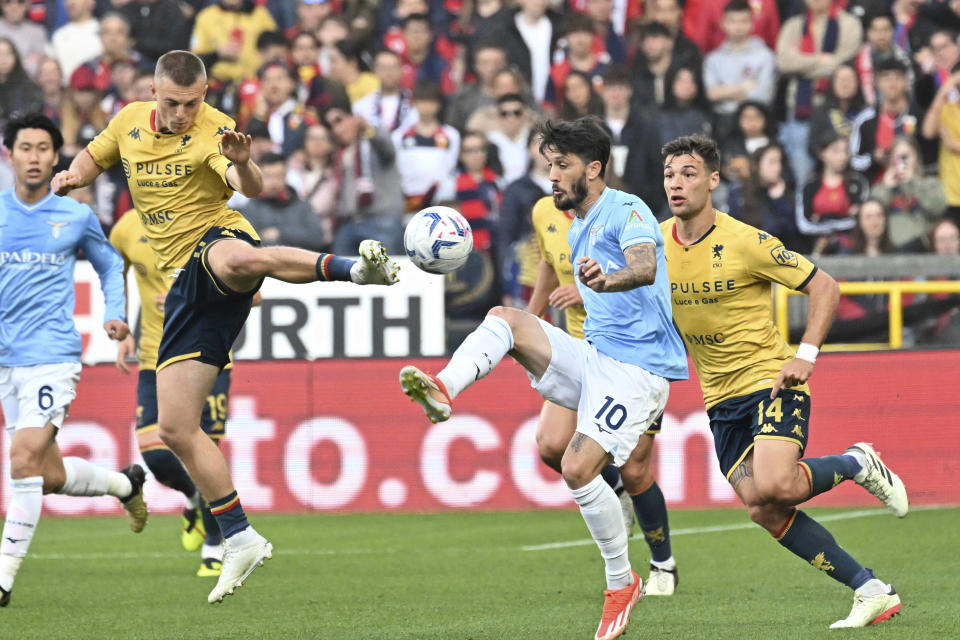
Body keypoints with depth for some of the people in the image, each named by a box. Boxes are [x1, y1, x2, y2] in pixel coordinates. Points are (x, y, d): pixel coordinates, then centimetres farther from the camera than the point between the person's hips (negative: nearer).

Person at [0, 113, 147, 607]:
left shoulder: (76, 217, 2)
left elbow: (110, 265, 19)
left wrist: (114, 315, 3)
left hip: (52, 356, -4)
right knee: (49, 476, 10)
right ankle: (124, 483, 40)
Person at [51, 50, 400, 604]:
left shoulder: (213, 131, -8)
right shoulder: (130, 122, 10)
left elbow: (253, 188, -25)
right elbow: (94, 158, 29)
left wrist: (241, 163, -48)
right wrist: (73, 176, 6)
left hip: (217, 241, -6)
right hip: (185, 280, 6)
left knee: (238, 259, -48)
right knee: (176, 428, 1)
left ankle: (357, 268, -52)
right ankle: (241, 540, 8)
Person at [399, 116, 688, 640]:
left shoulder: (627, 211, -10)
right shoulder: (576, 230, 19)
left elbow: (645, 267, -33)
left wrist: (606, 281, -52)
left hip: (636, 369, -8)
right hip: (592, 358, 8)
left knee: (577, 468, -21)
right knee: (505, 318, -11)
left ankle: (622, 583, -4)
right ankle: (442, 391, -35)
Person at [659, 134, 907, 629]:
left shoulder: (746, 243, -14)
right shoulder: (655, 243, 0)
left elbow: (824, 287, -7)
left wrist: (806, 355, -16)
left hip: (771, 382, -5)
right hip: (720, 399, 5)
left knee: (772, 487, -27)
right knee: (765, 513, -6)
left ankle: (857, 464, 4)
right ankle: (871, 592, 3)